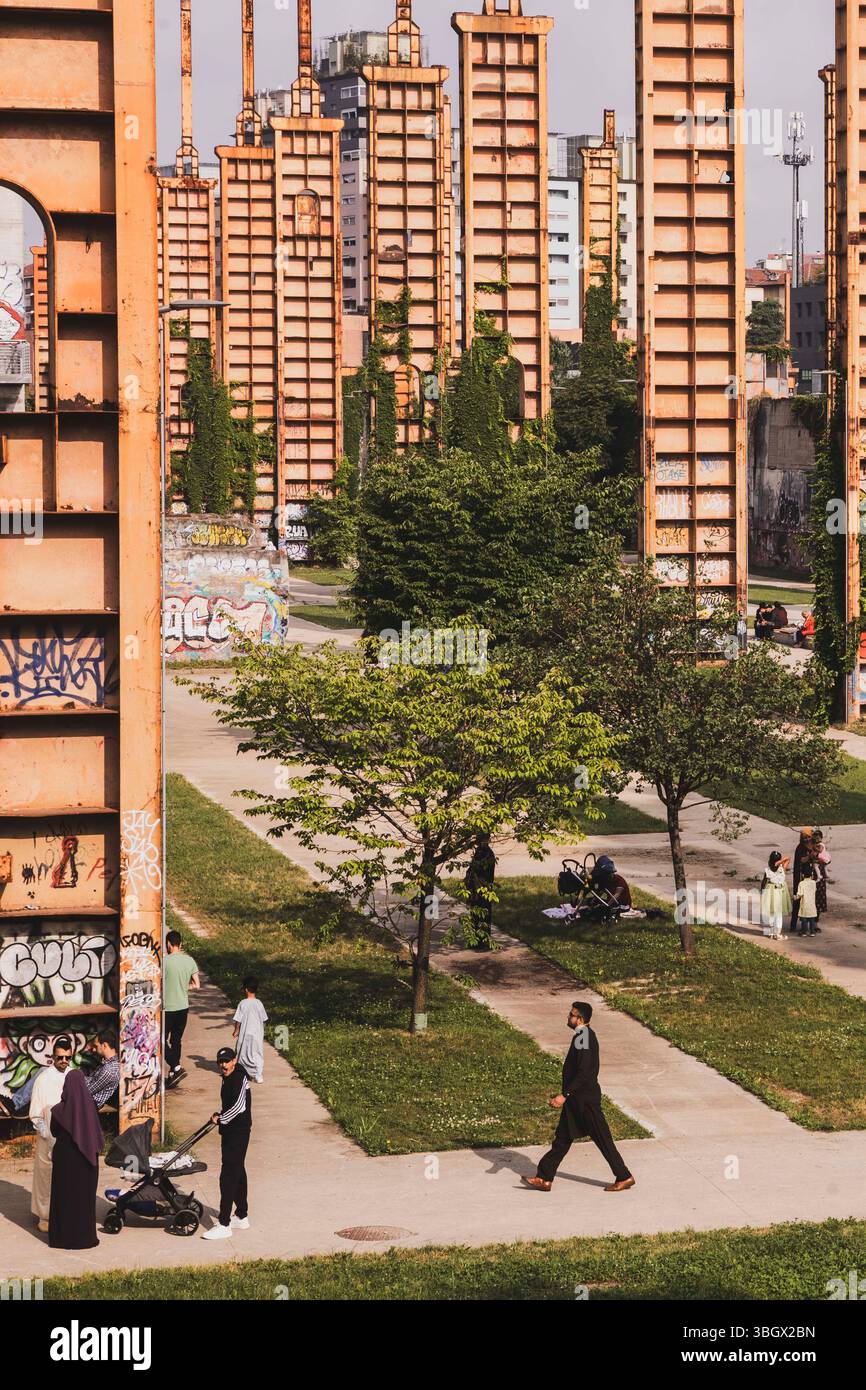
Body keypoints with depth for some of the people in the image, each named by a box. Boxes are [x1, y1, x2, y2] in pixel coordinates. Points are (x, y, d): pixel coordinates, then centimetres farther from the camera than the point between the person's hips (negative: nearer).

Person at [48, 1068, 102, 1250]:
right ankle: (85, 1235, 16)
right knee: (85, 1196, 12)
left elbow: (54, 1132, 2)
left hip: (65, 1158, -1)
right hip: (86, 1160, 1)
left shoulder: (59, 1110, -14)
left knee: (64, 1196, 10)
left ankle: (63, 1236, 14)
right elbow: (98, 1134, -6)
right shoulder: (90, 1106, -13)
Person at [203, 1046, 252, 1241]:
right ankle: (242, 1217, 31)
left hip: (238, 1132, -11)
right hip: (232, 1131, 11)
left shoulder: (239, 1078, -18)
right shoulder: (230, 1077, 12)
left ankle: (224, 1225, -9)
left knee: (228, 1176, -10)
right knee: (238, 1173, 19)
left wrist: (221, 1119, -13)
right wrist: (221, 1116, 10)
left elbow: (239, 1106, -25)